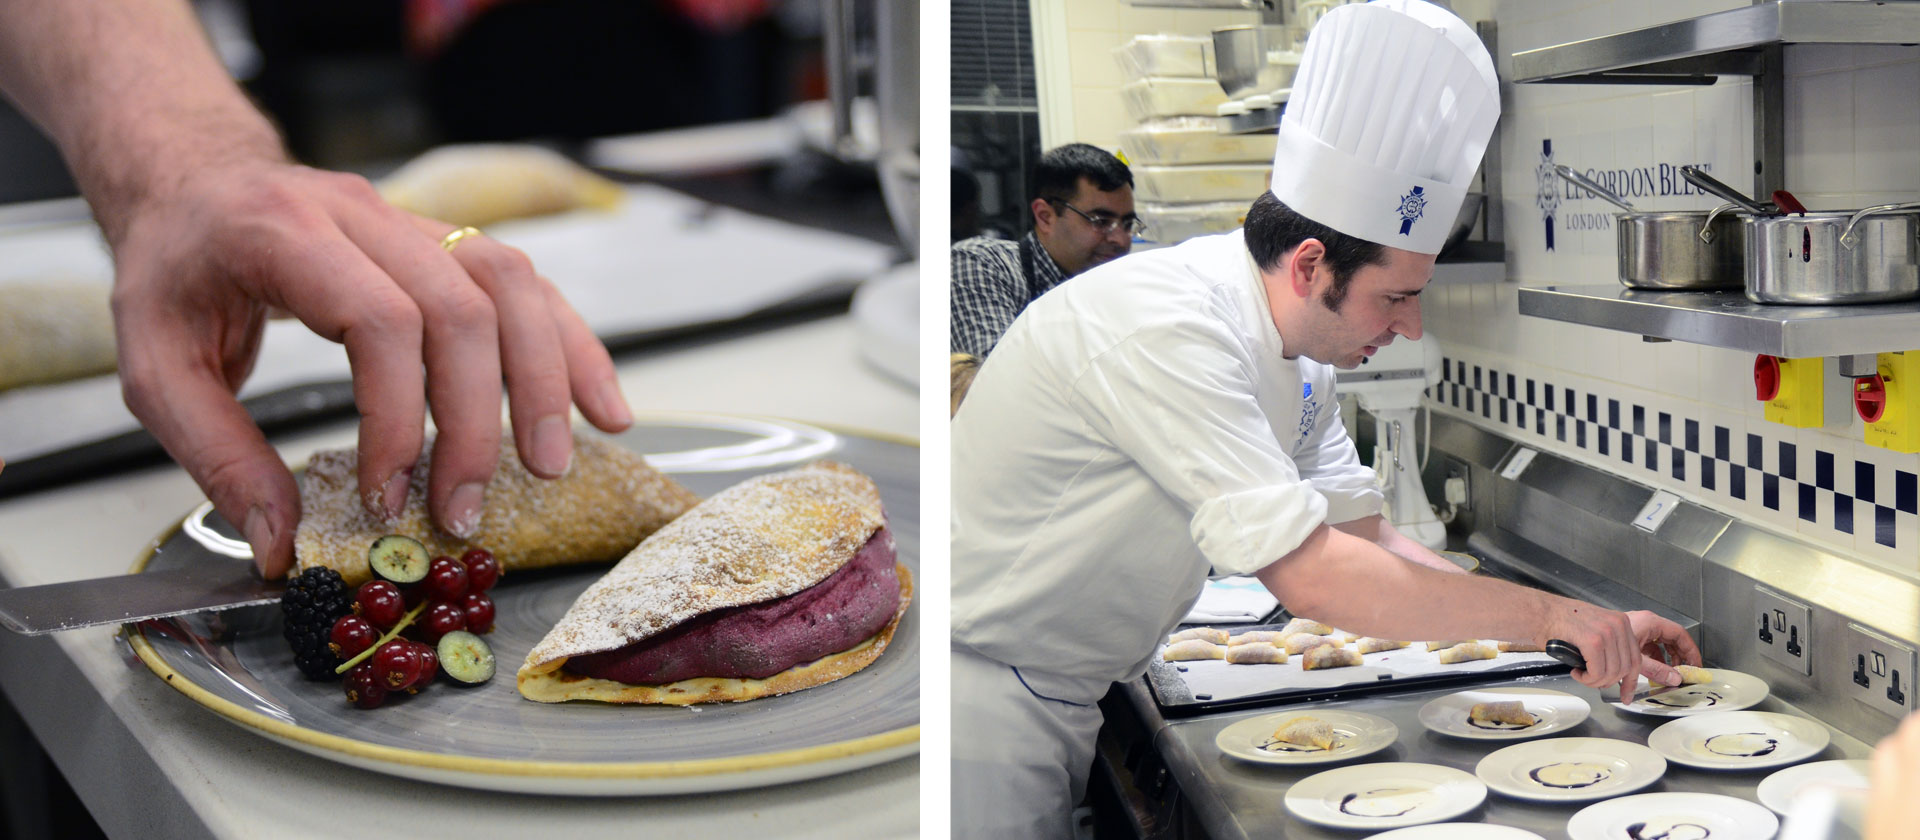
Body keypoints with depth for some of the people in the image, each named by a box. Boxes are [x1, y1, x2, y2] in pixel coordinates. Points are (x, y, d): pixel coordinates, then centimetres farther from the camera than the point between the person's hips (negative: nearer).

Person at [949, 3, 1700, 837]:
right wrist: (1549, 617, -22)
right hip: (977, 695, -9)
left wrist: (1592, 633, -1)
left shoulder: (1296, 359, 3)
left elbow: (1368, 541, 6)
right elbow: (1312, 575, -30)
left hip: (1063, 704, 9)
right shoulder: (1166, 330, -27)